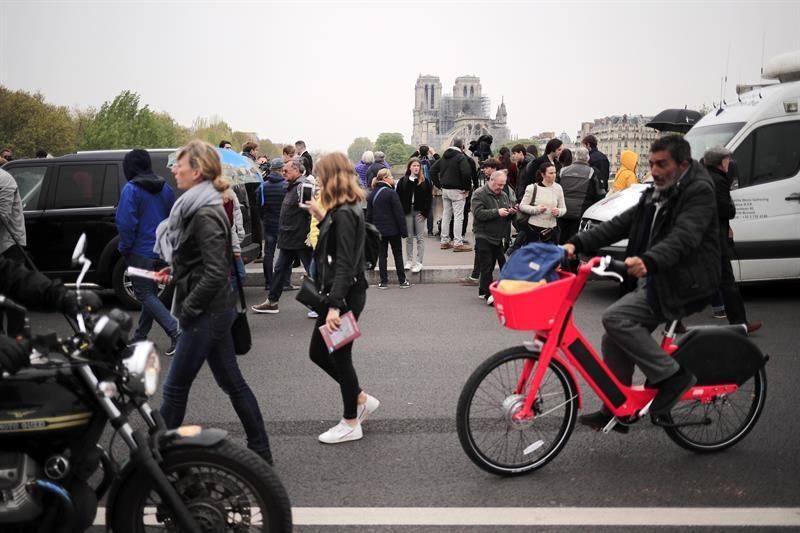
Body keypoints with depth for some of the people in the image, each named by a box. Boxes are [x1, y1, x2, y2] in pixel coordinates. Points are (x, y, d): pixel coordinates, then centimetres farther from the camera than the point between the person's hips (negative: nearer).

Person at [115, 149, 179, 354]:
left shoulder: (131, 189, -14)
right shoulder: (165, 187, 8)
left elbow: (126, 223, -19)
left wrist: (124, 248, -5)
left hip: (141, 252, -7)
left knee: (145, 295, -1)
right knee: (150, 293, 17)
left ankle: (177, 333, -14)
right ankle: (140, 336, 27)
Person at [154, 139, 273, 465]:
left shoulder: (205, 214, -19)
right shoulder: (195, 207, 11)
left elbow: (215, 273, -24)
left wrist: (187, 309, -16)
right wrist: (173, 273, 7)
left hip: (206, 313, -10)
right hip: (213, 311, 10)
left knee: (175, 387, 2)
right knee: (232, 383, 14)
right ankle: (260, 451, 23)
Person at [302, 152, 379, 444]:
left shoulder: (344, 214, -19)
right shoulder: (344, 210, 10)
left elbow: (345, 264, -26)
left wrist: (335, 306, -30)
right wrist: (321, 217, 14)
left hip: (345, 295, -10)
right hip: (338, 293, 10)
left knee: (339, 356, 3)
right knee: (318, 352, 17)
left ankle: (351, 424, 19)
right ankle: (361, 399, 28)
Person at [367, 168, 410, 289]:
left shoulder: (371, 195, 4)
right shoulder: (391, 193, -14)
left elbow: (369, 215, 8)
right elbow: (399, 213, -15)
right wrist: (403, 230, -10)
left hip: (378, 230, 4)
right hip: (393, 229, -4)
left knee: (382, 255, 9)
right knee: (398, 255, 7)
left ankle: (384, 281, 9)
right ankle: (402, 281, 12)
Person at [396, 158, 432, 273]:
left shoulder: (425, 181, 1)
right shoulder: (403, 181, 3)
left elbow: (429, 198, -1)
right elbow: (399, 197, 3)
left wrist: (425, 212, -8)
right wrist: (402, 211, -6)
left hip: (420, 212, -1)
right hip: (407, 212, 1)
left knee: (420, 238, 1)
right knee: (409, 237, 9)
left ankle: (419, 262, 5)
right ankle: (409, 261, 17)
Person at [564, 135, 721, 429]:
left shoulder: (699, 192, -12)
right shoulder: (656, 195, 15)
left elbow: (683, 237, -29)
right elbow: (619, 224, 7)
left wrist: (649, 261, -47)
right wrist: (577, 243, -6)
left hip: (682, 285, -9)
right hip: (656, 281, 9)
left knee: (615, 318, -23)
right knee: (615, 341, 4)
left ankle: (672, 375, -11)